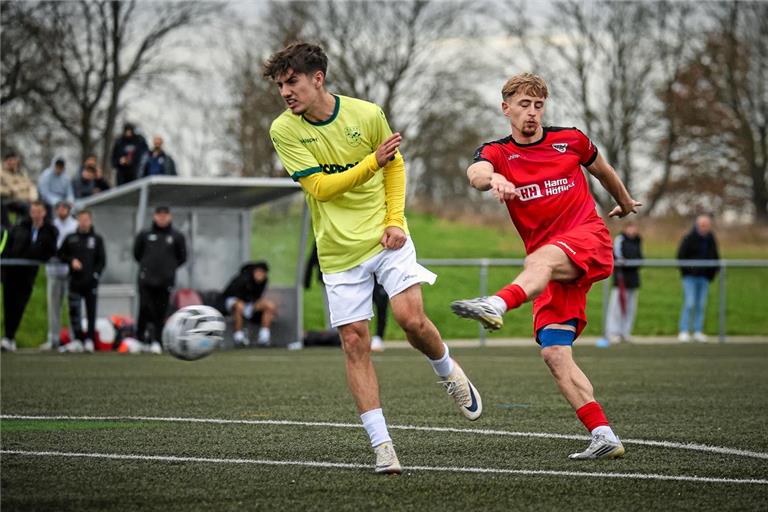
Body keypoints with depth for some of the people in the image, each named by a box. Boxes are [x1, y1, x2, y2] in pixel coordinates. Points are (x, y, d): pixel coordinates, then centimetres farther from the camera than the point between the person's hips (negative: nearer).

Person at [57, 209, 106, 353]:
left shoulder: (97, 239, 7)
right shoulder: (70, 238, 10)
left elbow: (102, 260, 5)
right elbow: (61, 254, 13)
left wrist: (95, 274, -7)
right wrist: (71, 261, -5)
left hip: (91, 281, -1)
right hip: (75, 281, 1)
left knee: (91, 312, -1)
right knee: (74, 310, -4)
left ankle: (89, 340, 1)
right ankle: (78, 339, 1)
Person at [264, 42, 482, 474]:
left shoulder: (367, 114, -6)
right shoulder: (284, 131, -8)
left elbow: (395, 165, 9)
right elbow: (320, 187, -13)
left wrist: (395, 221, -3)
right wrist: (372, 162, -24)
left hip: (385, 240, 0)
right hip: (339, 252, 0)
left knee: (412, 319, -15)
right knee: (355, 343, -3)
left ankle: (448, 372, 19)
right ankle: (383, 447, 1)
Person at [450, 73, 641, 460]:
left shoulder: (570, 141, 9)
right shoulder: (498, 153, 7)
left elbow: (601, 169, 30)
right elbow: (476, 172, -18)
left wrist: (624, 202, 47)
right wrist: (492, 179, -43)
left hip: (588, 239, -3)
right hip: (554, 267, 4)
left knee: (541, 259, -38)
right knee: (553, 353, -12)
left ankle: (496, 305, -68)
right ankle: (603, 436, -13)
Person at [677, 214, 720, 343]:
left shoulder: (711, 240, 11)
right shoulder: (689, 239, -5)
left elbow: (715, 257, 20)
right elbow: (680, 255, -6)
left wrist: (713, 272, 5)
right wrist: (686, 270, -14)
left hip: (704, 278, 5)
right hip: (690, 277, -5)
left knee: (701, 305, 5)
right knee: (689, 304, -10)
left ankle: (698, 331, 9)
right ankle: (684, 331, -7)